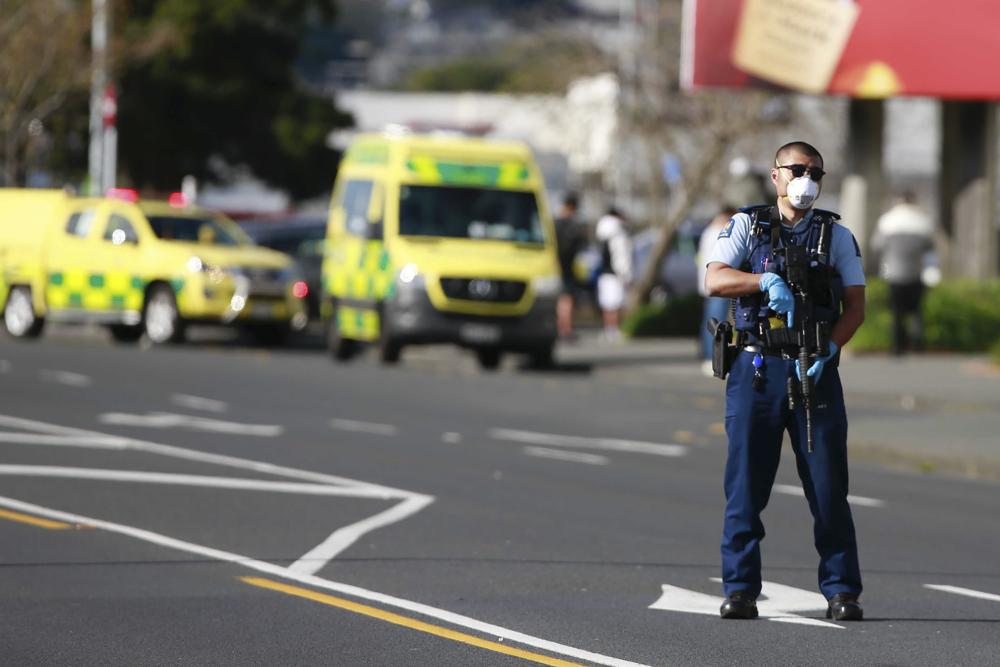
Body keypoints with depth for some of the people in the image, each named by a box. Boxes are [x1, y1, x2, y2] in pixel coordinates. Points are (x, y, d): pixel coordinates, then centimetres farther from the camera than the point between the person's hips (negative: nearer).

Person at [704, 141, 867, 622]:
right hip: (756, 368, -1)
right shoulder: (747, 226, 8)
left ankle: (842, 591, 2)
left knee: (828, 487, -3)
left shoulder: (837, 236, 12)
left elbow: (855, 306, 5)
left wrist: (827, 351, -12)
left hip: (815, 370, 1)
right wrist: (768, 281, -22)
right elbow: (715, 280, -6)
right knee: (745, 485, -2)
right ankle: (740, 590, 3)